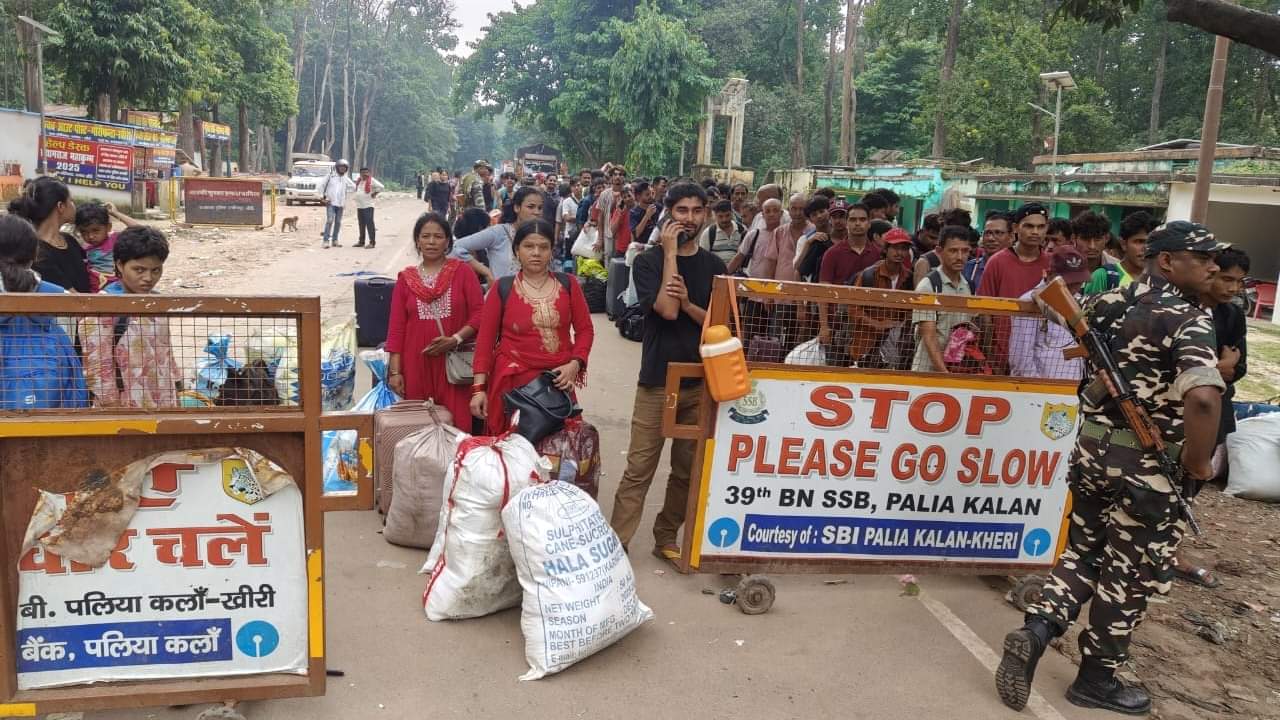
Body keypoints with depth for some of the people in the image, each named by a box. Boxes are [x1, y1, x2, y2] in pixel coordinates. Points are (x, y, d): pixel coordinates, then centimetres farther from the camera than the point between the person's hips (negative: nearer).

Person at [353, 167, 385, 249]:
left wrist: (374, 193, -8)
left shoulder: (371, 180, -7)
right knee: (361, 224, 13)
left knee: (369, 224, -10)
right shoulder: (359, 181, 15)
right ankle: (361, 242, 20)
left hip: (368, 205, -8)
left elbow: (380, 186, -13)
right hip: (359, 206, 8)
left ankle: (372, 242, -9)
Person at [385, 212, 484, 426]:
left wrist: (455, 340, -16)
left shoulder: (463, 271, 3)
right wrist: (395, 371, 1)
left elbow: (479, 314, -3)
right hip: (416, 363, 2)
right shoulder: (406, 278, 9)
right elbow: (396, 328, 7)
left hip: (454, 362, -2)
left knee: (456, 425, -6)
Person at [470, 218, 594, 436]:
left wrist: (574, 364, -8)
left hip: (557, 381, 2)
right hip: (513, 380, -1)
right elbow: (485, 338, 1)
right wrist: (479, 387, -4)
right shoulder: (502, 289, 1)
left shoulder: (568, 285, 5)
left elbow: (585, 329, 8)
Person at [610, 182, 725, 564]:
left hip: (701, 381, 4)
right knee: (639, 470, -4)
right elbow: (667, 310, -16)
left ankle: (666, 537, 24)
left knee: (687, 469, 10)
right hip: (657, 380, -3)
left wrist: (688, 303, -14)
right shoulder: (648, 261, -1)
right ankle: (616, 543, 3)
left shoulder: (714, 266, 9)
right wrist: (671, 252, -12)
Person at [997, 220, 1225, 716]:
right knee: (1129, 573, 9)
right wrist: (1198, 462, -19)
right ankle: (1097, 679, 22)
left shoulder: (1106, 303, 5)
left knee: (1083, 554, 19)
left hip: (1092, 449, 6)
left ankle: (1034, 632, 2)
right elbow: (1203, 397, -34)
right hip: (1148, 467, -6)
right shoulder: (1189, 320, -17)